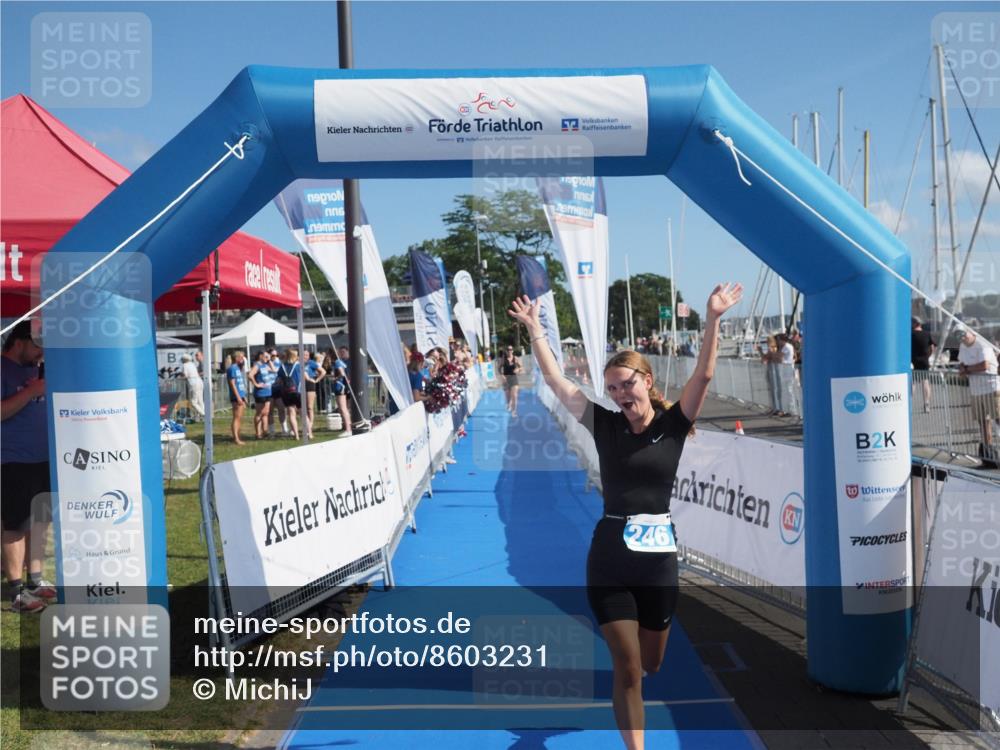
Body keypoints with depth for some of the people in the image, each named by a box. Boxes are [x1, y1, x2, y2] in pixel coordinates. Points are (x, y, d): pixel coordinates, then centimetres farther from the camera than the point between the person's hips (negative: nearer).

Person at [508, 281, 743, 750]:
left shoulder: (672, 425, -2)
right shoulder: (605, 426, 0)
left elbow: (704, 376, -14)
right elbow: (555, 381, -2)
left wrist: (713, 319, -23)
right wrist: (534, 329, -5)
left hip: (658, 558, 1)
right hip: (609, 559, -1)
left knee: (650, 664, 19)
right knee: (627, 668, 0)